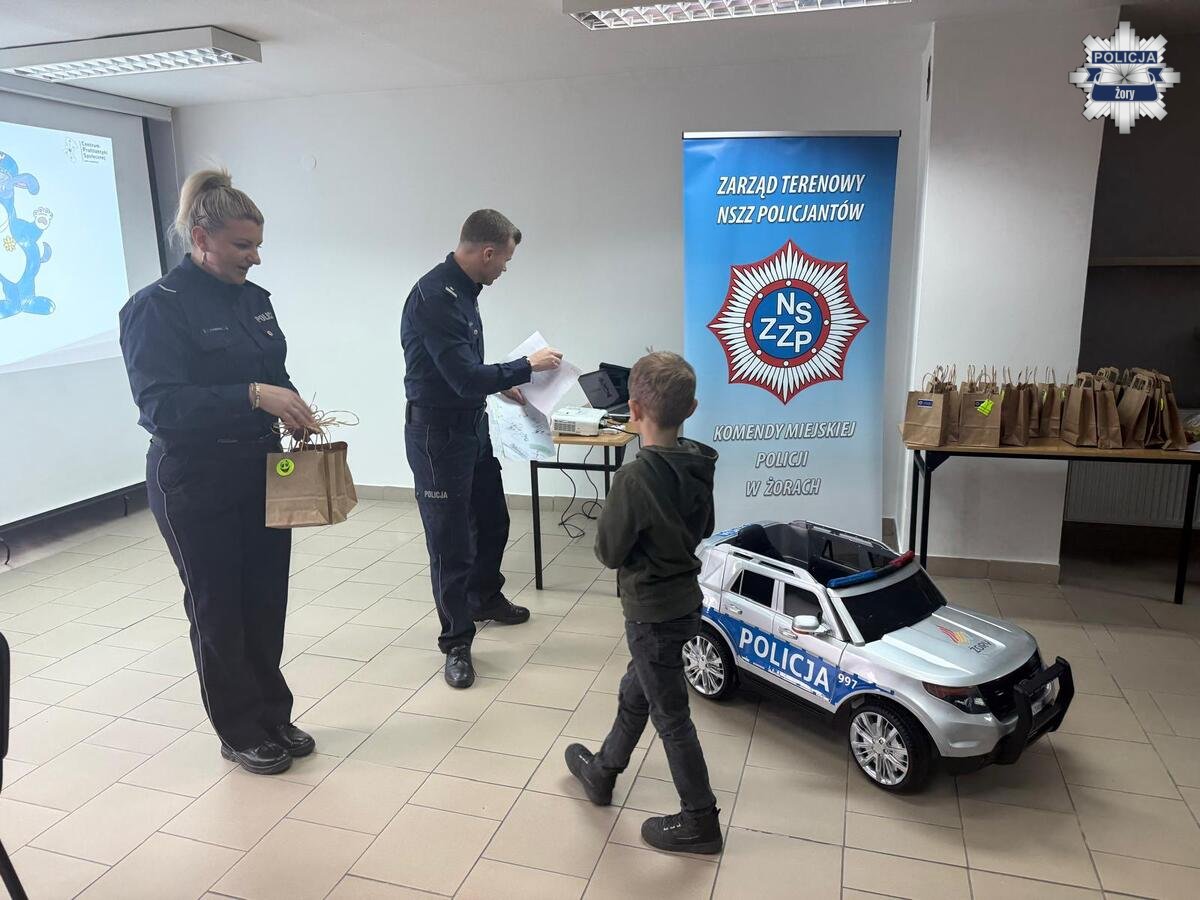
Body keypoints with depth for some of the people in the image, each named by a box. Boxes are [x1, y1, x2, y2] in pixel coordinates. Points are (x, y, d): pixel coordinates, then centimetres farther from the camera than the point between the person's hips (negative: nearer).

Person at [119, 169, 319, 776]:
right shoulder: (158, 306, -12)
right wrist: (253, 396, -31)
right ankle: (240, 733, 25)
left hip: (261, 476, 6)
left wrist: (293, 411, -3)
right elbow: (159, 404, -22)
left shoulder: (254, 298, 8)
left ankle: (273, 715, 31)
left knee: (266, 603, 13)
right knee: (218, 611, 8)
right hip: (196, 487, -6)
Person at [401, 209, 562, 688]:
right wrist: (527, 366, -15)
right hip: (438, 432, -10)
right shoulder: (435, 295, -24)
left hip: (473, 425, 10)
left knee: (492, 520, 22)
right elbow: (466, 378, -27)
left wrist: (504, 386, 11)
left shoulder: (463, 289, 6)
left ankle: (487, 598, 45)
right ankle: (456, 642, 16)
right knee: (451, 542, 1)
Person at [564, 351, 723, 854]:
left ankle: (700, 822, 25)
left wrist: (611, 517, -1)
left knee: (670, 716, 9)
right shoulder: (700, 464, -4)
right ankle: (601, 773, 46)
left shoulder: (635, 478, -28)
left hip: (654, 614, -8)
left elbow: (609, 552, -17)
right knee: (634, 693, 25)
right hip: (686, 601, 8)